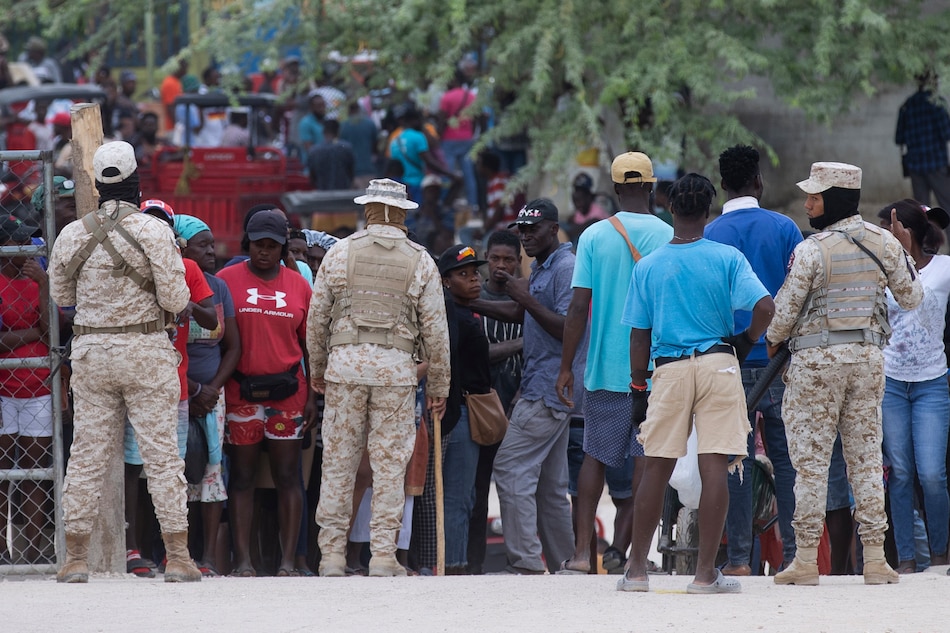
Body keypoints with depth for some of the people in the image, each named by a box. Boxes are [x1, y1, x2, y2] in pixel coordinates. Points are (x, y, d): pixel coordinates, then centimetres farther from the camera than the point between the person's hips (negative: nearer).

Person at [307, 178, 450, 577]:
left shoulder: (340, 253, 4)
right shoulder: (420, 261, 4)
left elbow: (317, 318, 6)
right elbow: (435, 329, 4)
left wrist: (317, 369, 19)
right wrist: (439, 385, 11)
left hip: (345, 362, 0)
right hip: (397, 367, 0)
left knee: (338, 459, 4)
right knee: (390, 463, 2)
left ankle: (332, 553, 4)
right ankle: (383, 554, 0)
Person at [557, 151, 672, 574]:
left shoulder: (594, 237, -3)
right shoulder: (671, 238, -3)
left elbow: (579, 306, -5)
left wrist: (566, 367, 2)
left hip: (605, 366, 1)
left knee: (596, 455, 9)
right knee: (646, 459, 4)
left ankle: (582, 549, 1)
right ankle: (623, 549, 0)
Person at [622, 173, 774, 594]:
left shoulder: (648, 266, 3)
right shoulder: (727, 259, -2)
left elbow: (639, 336, 6)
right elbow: (764, 307, -13)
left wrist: (638, 389, 12)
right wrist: (746, 342, 5)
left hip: (668, 369, 2)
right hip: (717, 365, -2)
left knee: (656, 470, 9)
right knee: (714, 469, -2)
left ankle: (636, 570, 12)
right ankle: (705, 573, -4)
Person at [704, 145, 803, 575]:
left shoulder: (708, 236, -1)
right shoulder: (784, 229, 0)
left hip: (731, 362, 0)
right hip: (780, 360, 0)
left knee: (735, 463, 2)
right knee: (786, 459, 5)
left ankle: (739, 558, 0)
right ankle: (793, 553, 2)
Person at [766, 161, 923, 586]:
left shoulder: (811, 250, -13)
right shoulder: (883, 243, 2)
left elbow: (785, 311, -8)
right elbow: (912, 298, 12)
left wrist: (773, 342, 13)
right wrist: (904, 254, 27)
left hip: (817, 359, -5)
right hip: (868, 355, 5)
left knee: (811, 458, 0)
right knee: (866, 456, 8)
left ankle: (806, 560, -1)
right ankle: (874, 558, 4)